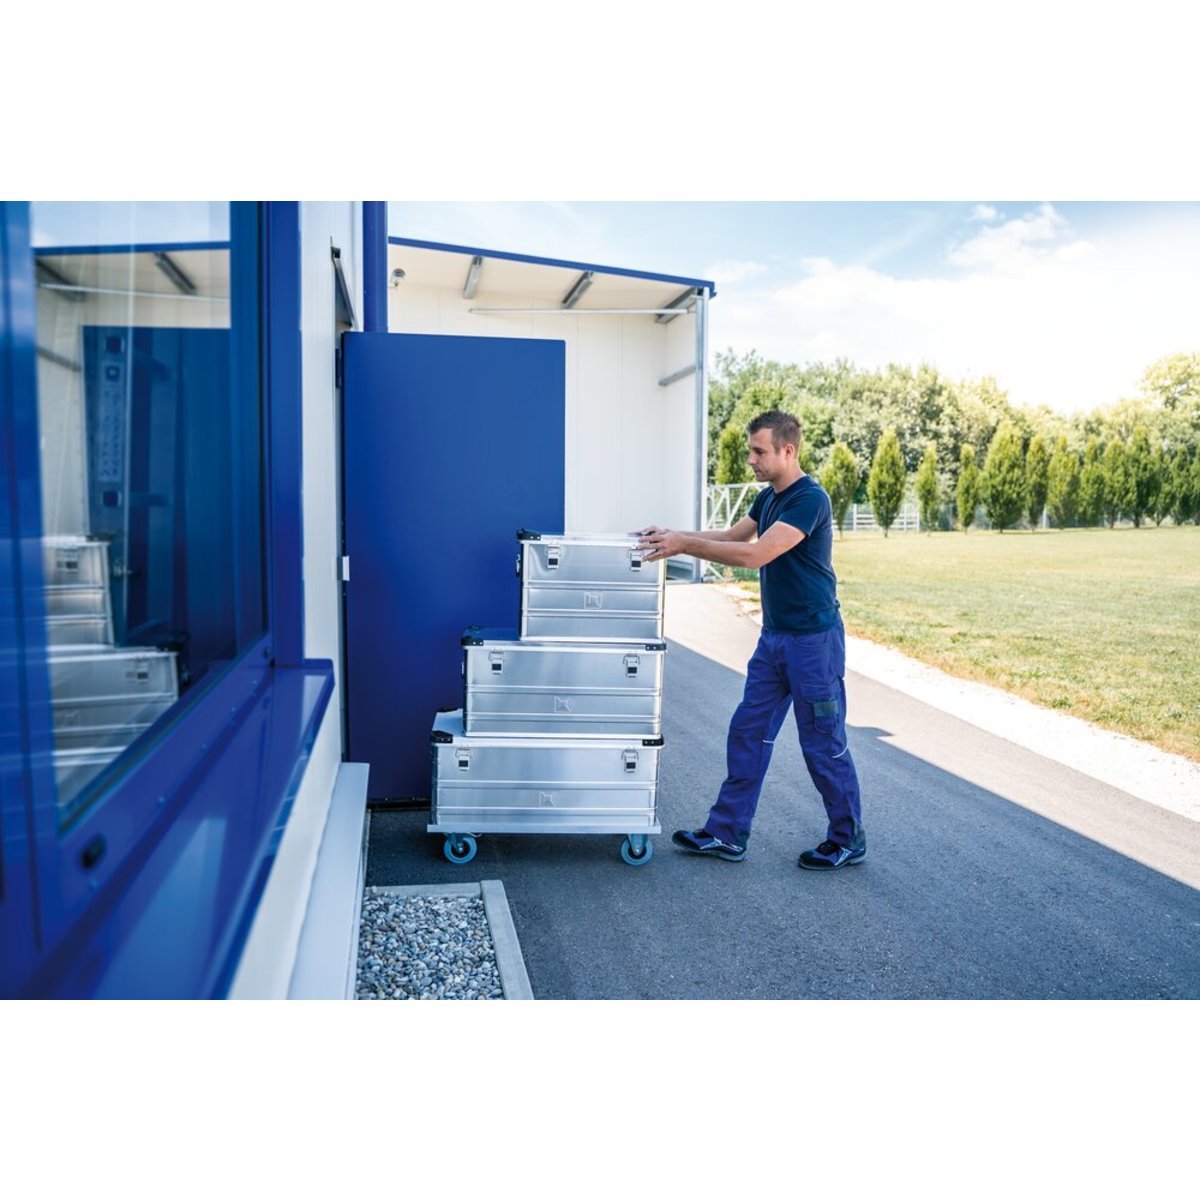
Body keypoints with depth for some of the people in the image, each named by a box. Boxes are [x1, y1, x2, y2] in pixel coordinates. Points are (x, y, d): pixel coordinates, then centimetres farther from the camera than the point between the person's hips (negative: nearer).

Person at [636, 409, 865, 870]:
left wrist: (685, 545, -26)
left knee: (823, 744, 4)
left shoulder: (810, 498, -20)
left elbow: (756, 554, -28)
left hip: (813, 638, -9)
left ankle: (848, 841, 22)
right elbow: (732, 536, 18)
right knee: (748, 733, 9)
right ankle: (727, 834, 18)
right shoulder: (769, 497, 10)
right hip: (774, 637, 9)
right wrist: (674, 535, 5)